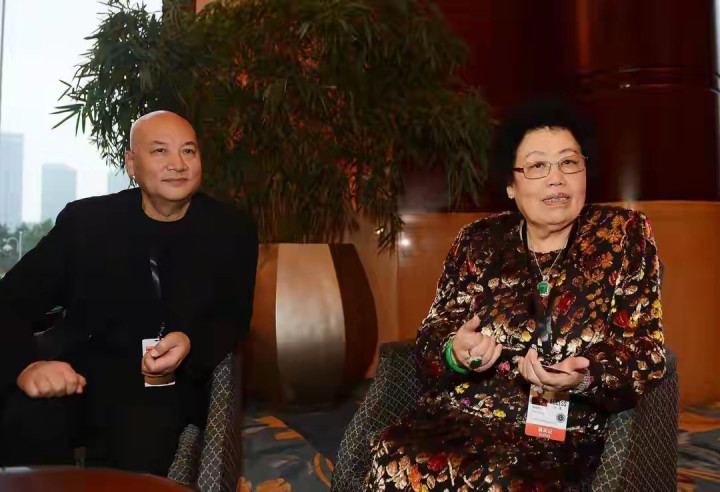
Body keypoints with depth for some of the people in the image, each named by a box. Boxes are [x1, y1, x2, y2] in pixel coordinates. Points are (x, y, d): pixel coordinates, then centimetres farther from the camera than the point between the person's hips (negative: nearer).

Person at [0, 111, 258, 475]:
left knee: (137, 456, -32)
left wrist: (190, 345, -19)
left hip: (168, 384, 0)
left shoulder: (232, 232, 2)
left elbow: (233, 320, 5)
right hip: (82, 375, 1)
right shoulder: (84, 219, 0)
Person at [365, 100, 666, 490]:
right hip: (457, 415, 2)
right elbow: (431, 337, 8)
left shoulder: (625, 234, 4)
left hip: (559, 434, -1)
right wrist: (456, 354, -16)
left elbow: (645, 352, -1)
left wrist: (584, 378, -22)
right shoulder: (477, 241, 9)